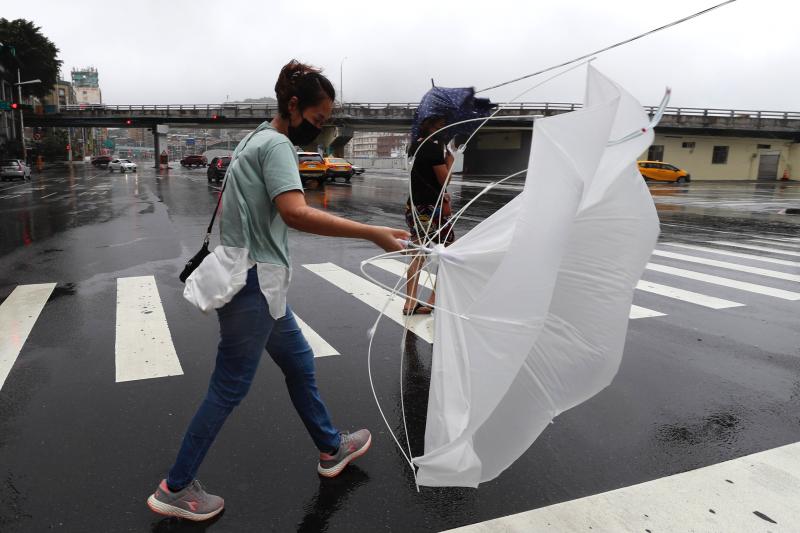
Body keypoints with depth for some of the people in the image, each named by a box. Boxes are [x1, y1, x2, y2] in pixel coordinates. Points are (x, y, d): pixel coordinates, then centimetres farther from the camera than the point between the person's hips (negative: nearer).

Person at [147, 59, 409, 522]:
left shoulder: (260, 139, 14)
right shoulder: (276, 144, -16)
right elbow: (296, 213, -32)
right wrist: (374, 233, -33)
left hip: (256, 279, 10)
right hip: (253, 284, -10)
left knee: (299, 362, 20)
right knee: (230, 388, 2)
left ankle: (331, 448, 37)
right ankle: (176, 488, 18)